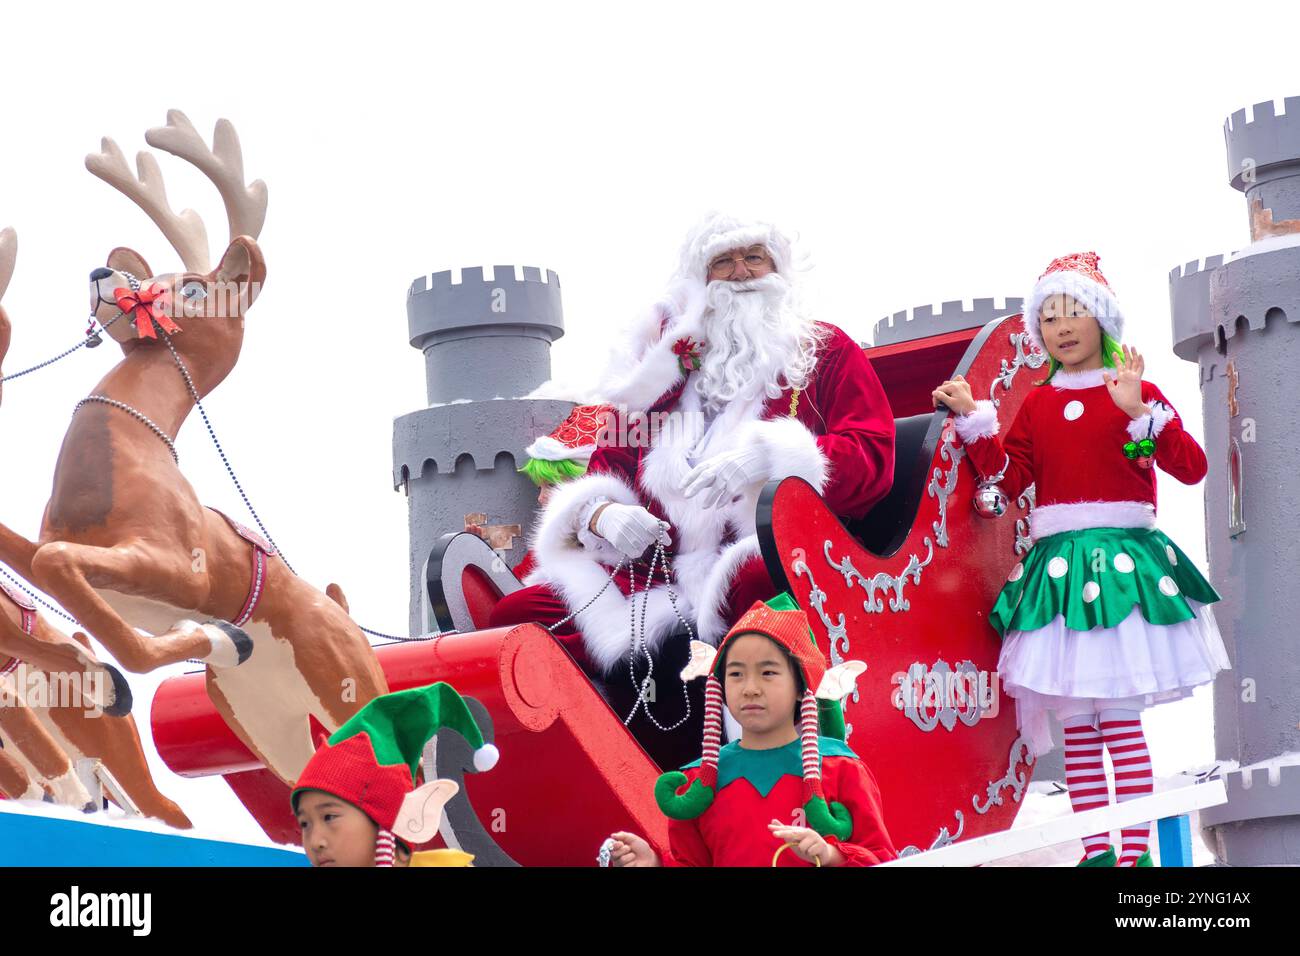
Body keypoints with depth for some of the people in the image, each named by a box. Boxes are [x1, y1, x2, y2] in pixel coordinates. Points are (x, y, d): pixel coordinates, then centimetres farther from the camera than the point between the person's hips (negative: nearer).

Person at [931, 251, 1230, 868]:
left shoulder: (1135, 391, 4)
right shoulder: (1038, 404, 15)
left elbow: (1192, 467, -5)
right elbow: (1009, 477, 9)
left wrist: (1139, 411, -17)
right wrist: (972, 418, 2)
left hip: (1124, 558, -4)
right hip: (1058, 564, 4)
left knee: (1121, 719, -10)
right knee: (1075, 724, 2)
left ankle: (1135, 850, -8)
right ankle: (1095, 850, 6)